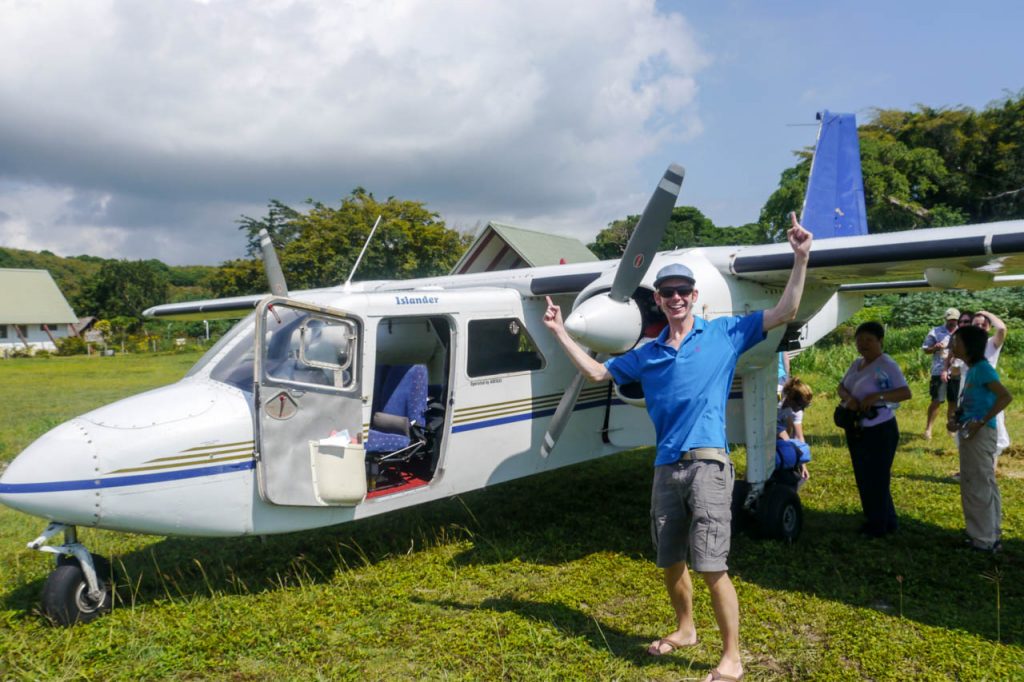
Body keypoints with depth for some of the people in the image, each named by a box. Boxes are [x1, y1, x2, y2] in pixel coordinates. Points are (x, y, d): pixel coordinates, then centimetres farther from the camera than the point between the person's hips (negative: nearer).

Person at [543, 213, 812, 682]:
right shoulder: (648, 354, 13)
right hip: (666, 467, 5)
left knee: (711, 565, -5)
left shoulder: (723, 334, 2)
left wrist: (800, 259, -11)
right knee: (669, 562, 17)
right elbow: (598, 372, 21)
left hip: (707, 463, -5)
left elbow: (783, 313, -2)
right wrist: (560, 332, 20)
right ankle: (685, 630, 41)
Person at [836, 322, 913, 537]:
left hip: (879, 431, -8)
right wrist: (848, 398, -13)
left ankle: (878, 526, 16)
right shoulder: (857, 363, 9)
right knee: (863, 478, 16)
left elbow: (906, 393, -23)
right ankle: (886, 522, 31)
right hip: (856, 430, 9)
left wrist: (877, 396, -33)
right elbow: (841, 387, 9)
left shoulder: (887, 365, -15)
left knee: (876, 479, 1)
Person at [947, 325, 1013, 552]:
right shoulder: (972, 370, 13)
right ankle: (989, 534, 27)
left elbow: (1006, 396, -24)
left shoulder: (982, 368, -15)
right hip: (970, 433, 10)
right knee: (983, 484, 16)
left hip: (980, 433, -10)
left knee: (979, 485, -2)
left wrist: (981, 422, -24)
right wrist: (956, 415, 4)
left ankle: (984, 539, 7)